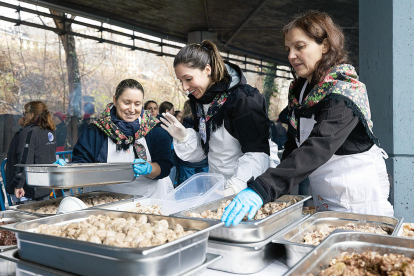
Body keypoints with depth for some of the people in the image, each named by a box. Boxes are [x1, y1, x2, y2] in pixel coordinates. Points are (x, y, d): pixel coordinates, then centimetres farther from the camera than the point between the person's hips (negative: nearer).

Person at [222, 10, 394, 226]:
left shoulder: (346, 90, -22)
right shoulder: (298, 89, 3)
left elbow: (317, 148, -37)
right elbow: (293, 144, 7)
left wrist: (262, 189, -46)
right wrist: (282, 183, -5)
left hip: (359, 200, -6)